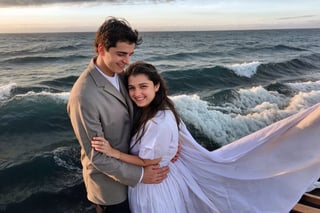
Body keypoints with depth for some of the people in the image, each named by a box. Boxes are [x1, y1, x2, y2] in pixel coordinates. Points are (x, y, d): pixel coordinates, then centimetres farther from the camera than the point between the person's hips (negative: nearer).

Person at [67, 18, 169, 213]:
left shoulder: (120, 73, -9)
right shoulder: (84, 96, -32)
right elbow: (96, 156, -25)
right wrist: (139, 175, -18)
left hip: (130, 163, 7)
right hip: (109, 181, -7)